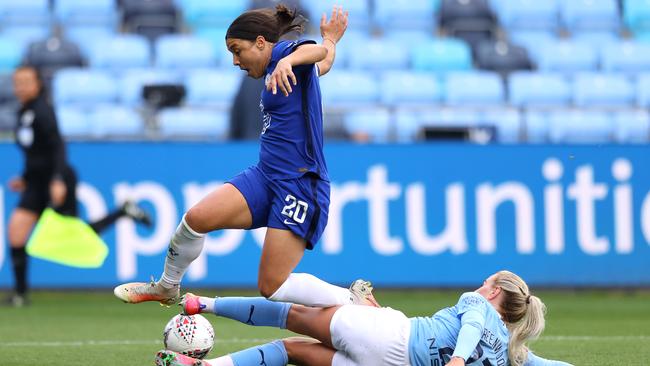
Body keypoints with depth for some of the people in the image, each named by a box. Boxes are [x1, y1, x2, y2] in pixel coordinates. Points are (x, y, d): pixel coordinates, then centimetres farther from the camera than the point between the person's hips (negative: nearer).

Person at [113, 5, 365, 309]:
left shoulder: (285, 50, -7)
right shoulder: (275, 67, 19)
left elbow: (318, 52, -32)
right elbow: (324, 65, 39)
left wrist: (287, 62, -52)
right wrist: (331, 38, 59)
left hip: (300, 184, -9)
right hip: (266, 177, 9)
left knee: (272, 287, -12)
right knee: (197, 217, -10)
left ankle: (352, 300, 7)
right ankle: (166, 287, 13)